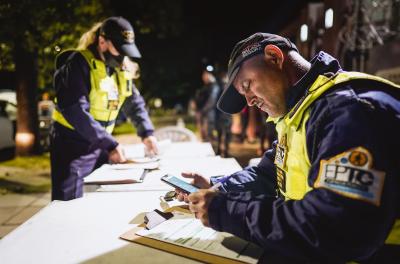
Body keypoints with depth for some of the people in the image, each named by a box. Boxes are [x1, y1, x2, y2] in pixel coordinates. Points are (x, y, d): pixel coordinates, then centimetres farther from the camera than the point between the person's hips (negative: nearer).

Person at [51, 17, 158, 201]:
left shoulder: (121, 67, 5)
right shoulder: (79, 63, -17)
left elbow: (134, 102, 14)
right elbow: (76, 112, -25)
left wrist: (146, 132, 0)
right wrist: (109, 144, -25)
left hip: (99, 145, 7)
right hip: (72, 146, -7)